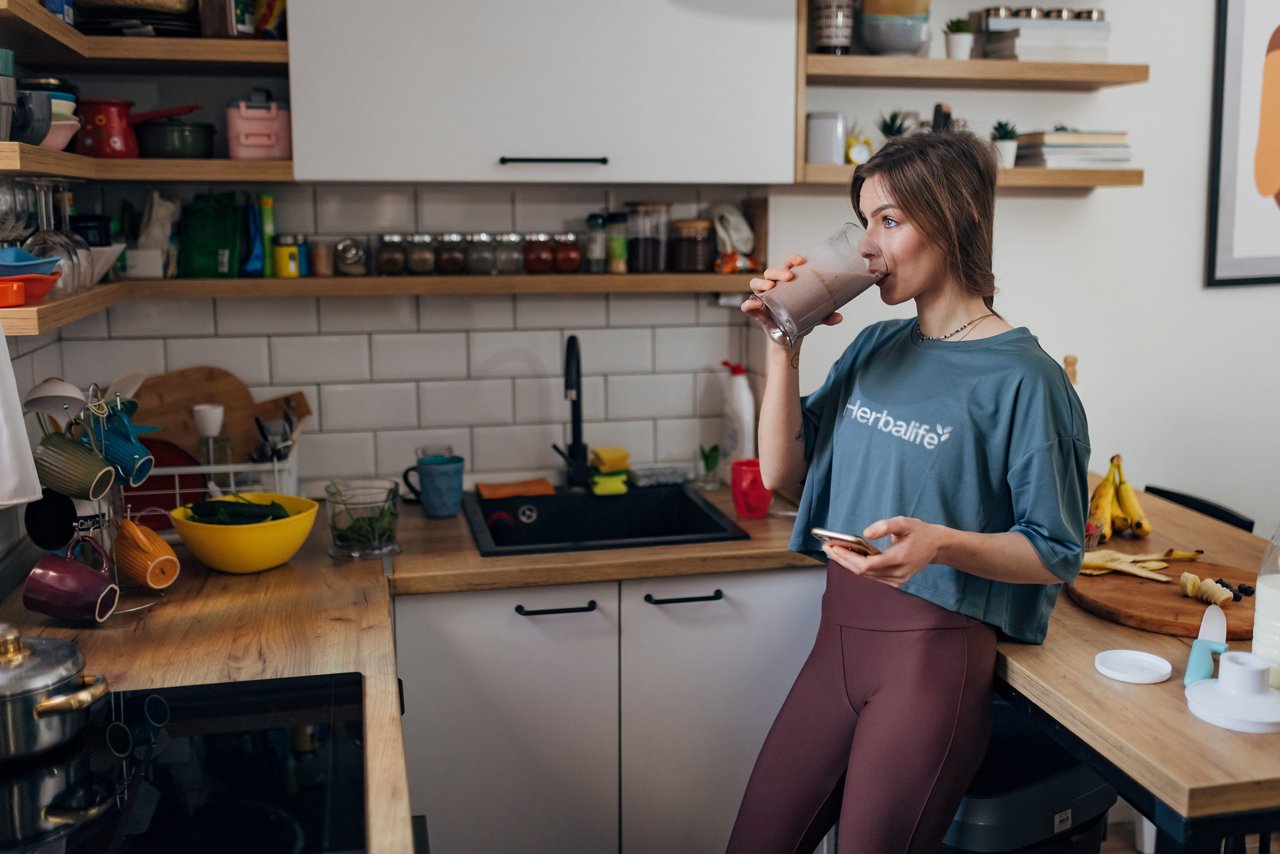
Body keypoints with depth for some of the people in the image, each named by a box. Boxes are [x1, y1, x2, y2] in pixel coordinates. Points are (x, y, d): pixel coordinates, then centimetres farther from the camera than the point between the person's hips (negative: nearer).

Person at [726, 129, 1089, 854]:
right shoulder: (876, 347, 6)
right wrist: (786, 345, -5)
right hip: (839, 636, 7)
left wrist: (941, 543, -28)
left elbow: (1056, 555, -10)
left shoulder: (1022, 378, -13)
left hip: (935, 654, -6)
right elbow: (781, 470, 5)